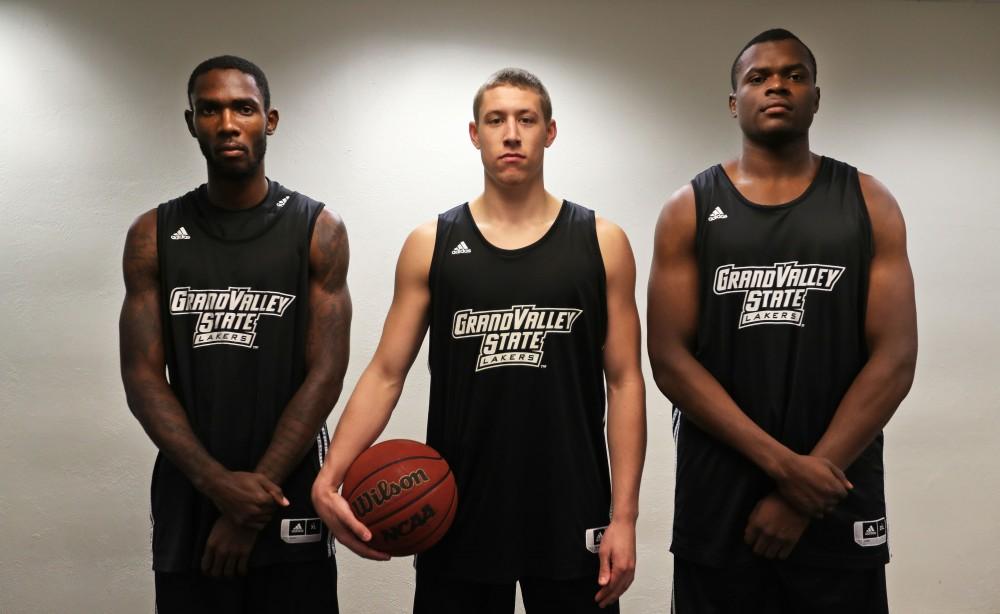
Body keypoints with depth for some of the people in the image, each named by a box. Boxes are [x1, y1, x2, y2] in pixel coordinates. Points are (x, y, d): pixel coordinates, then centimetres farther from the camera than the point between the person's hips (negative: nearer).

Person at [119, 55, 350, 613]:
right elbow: (143, 377, -2)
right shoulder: (154, 235, 3)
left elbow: (325, 374, -8)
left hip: (287, 497, -2)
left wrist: (257, 489, -13)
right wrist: (218, 483, -14)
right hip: (187, 497, 2)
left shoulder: (318, 230, -3)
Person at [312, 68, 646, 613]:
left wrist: (624, 516, -5)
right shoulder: (431, 245, 2)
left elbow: (624, 381, 1)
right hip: (456, 521, 1)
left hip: (571, 522, 0)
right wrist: (330, 475, -13)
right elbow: (386, 373, 1)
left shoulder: (601, 243, 2)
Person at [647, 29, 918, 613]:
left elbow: (895, 358, -4)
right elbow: (669, 358, -6)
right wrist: (781, 463, -14)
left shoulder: (868, 203, 3)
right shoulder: (689, 210, 1)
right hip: (716, 504, 0)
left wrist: (807, 480, -12)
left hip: (838, 506, 0)